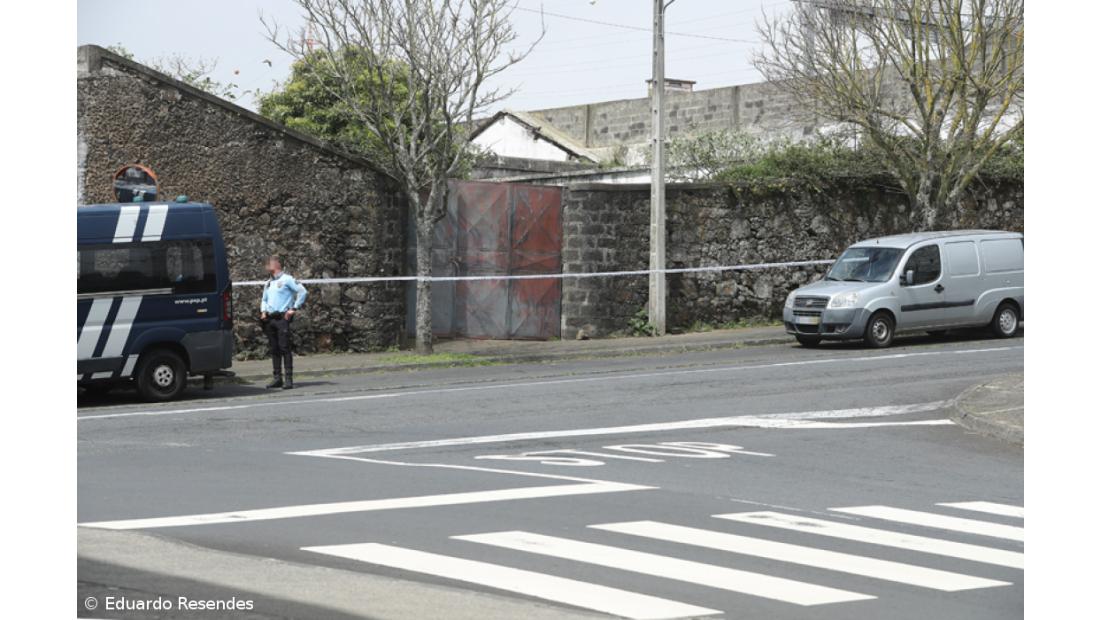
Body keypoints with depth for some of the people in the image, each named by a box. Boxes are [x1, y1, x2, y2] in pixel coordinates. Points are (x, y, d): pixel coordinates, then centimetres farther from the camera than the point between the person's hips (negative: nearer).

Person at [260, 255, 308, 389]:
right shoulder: (268, 283, 20)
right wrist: (263, 311, 10)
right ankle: (277, 378, 9)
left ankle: (289, 379, -10)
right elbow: (264, 300, 30)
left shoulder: (287, 279, -3)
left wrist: (294, 308, -11)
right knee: (274, 349, 6)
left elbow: (302, 291, -9)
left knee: (284, 348, -10)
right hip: (270, 319, 7)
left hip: (282, 318, -7)